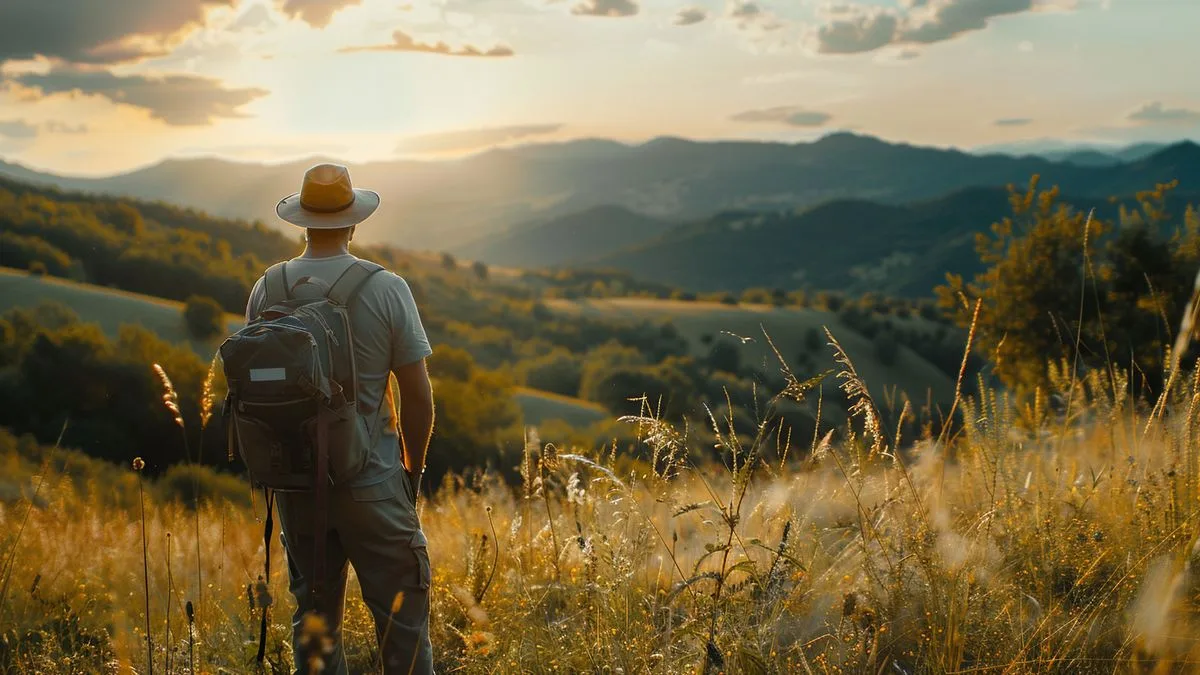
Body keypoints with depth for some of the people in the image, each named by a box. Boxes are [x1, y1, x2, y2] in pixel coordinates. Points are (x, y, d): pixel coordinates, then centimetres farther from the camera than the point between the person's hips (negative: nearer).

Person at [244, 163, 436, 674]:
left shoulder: (266, 290, -1)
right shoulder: (385, 288, -11)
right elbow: (418, 395, -8)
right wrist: (414, 469, 8)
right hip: (371, 479, -4)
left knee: (312, 613, 15)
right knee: (401, 614, 4)